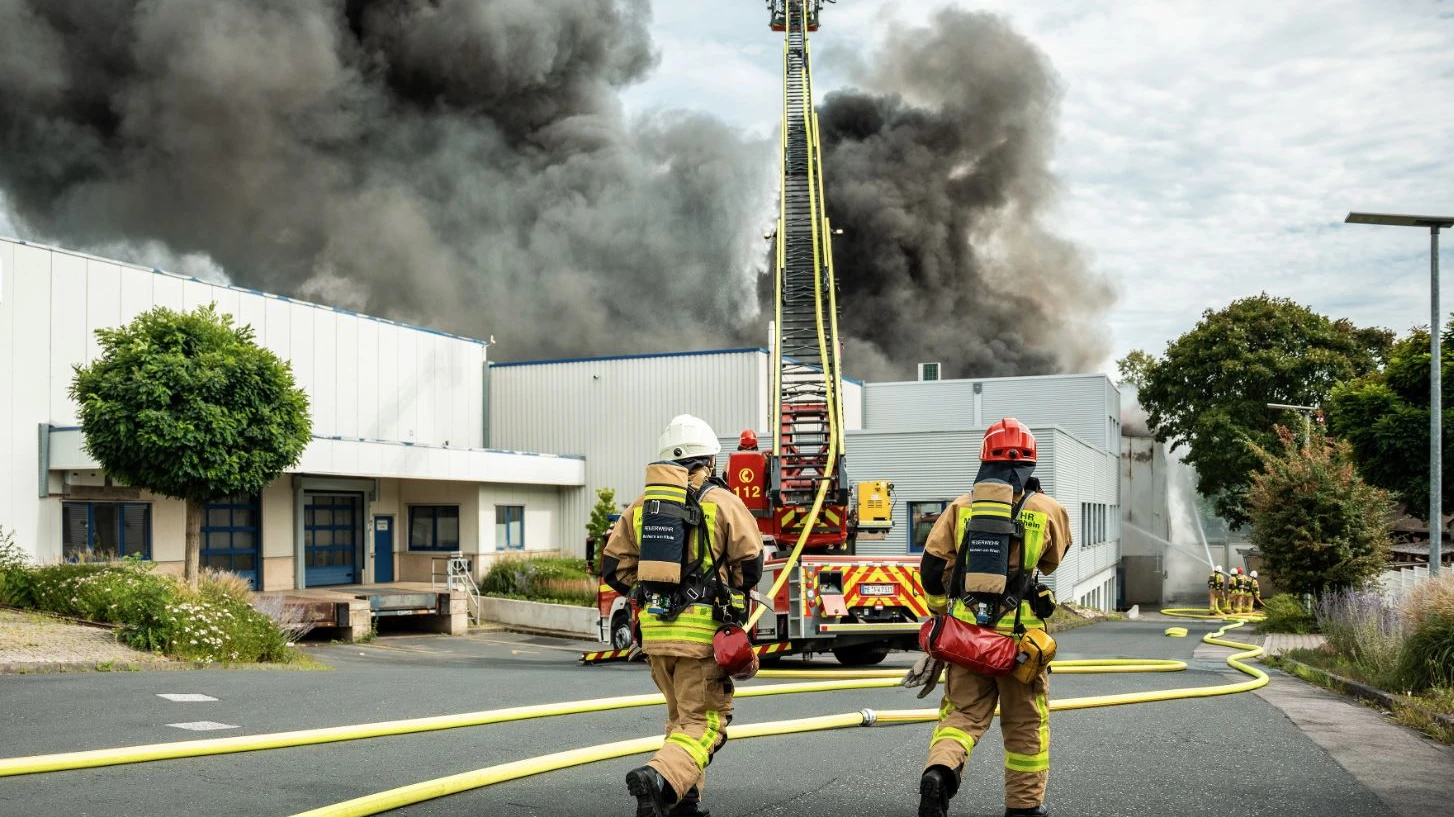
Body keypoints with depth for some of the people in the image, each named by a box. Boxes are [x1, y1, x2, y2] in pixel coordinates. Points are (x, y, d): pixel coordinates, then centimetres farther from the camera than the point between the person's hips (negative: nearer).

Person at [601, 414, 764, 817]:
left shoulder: (642, 504, 9)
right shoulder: (723, 503, -5)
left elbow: (615, 566, 9)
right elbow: (750, 565, -4)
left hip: (655, 629, 5)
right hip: (704, 631, -5)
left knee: (681, 716, 22)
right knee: (704, 722, -3)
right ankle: (660, 778, -26)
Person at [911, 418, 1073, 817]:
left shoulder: (961, 508, 1)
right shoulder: (1048, 511, -1)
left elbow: (931, 566, 0)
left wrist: (942, 610, 17)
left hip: (966, 629, 1)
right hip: (1019, 632, -1)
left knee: (963, 712, 9)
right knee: (1025, 722, 14)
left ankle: (940, 770, -19)